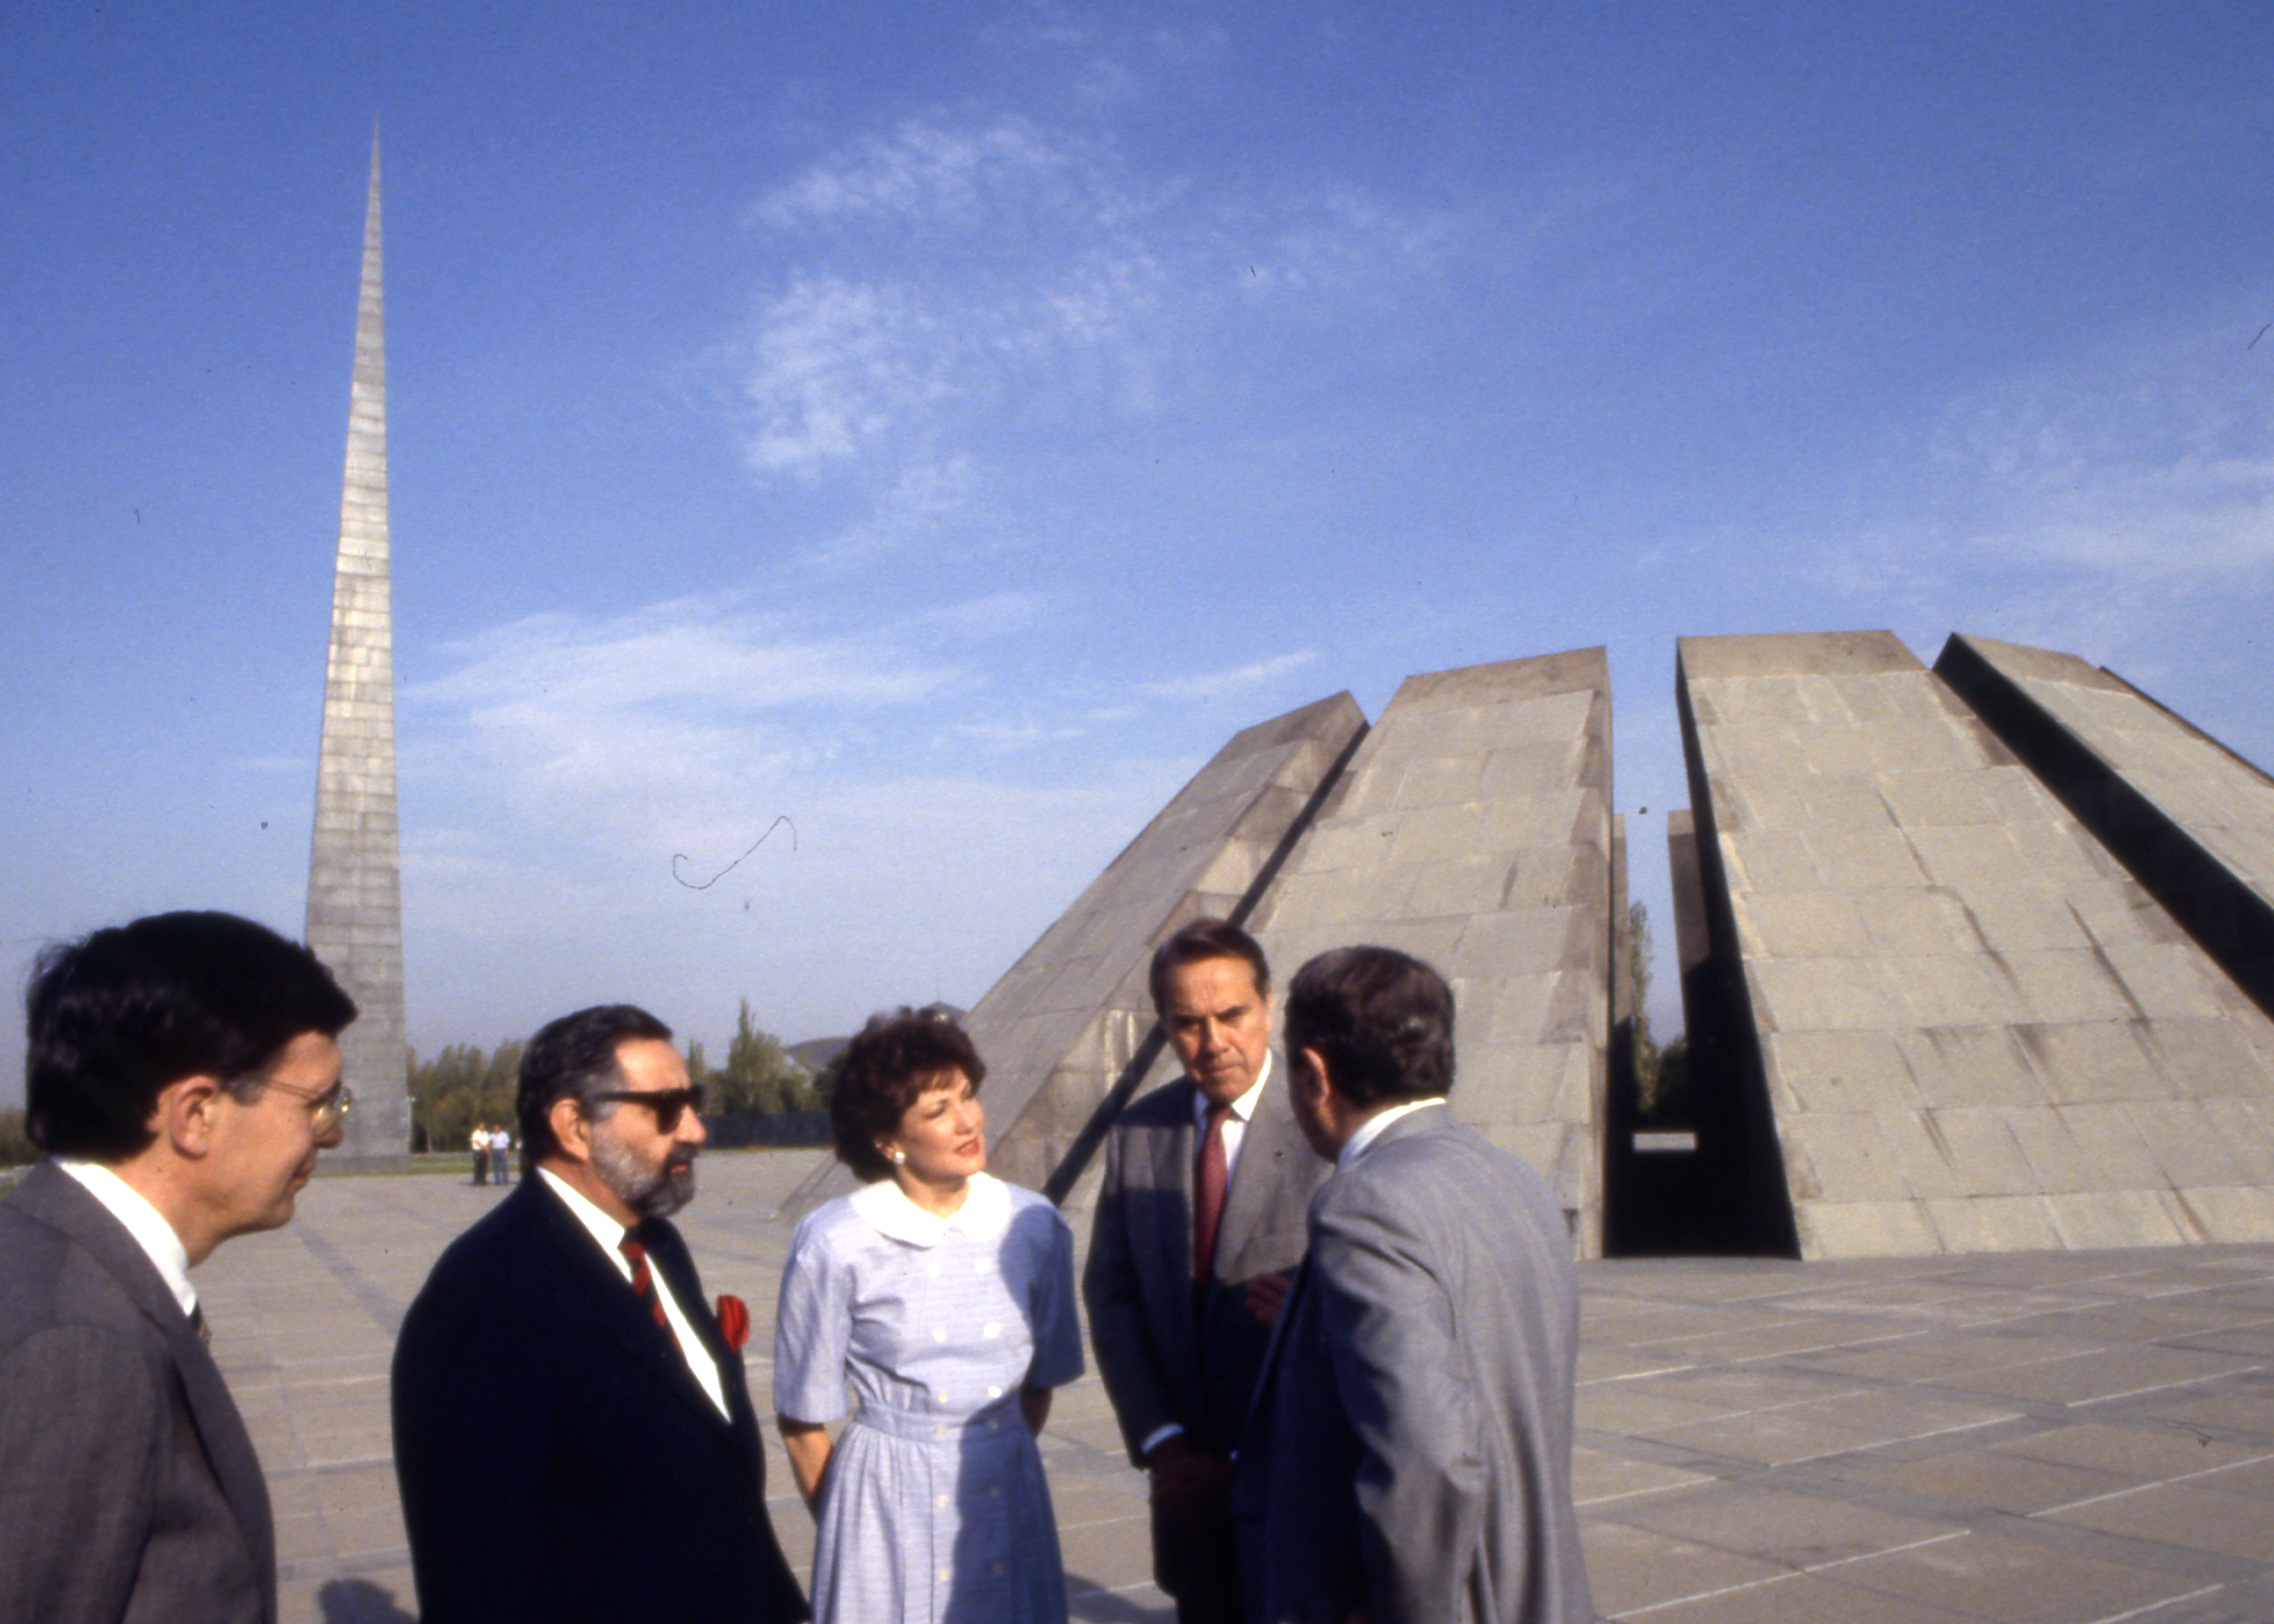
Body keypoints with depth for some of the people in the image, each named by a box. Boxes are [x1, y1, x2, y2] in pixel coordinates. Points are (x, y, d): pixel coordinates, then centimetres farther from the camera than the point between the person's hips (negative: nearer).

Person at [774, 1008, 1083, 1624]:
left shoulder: (1036, 1228, -5)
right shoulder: (834, 1245, -13)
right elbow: (802, 1423, -2)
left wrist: (997, 1468, 13)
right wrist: (843, 1531, 8)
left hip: (1008, 1497, 3)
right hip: (887, 1503, -3)